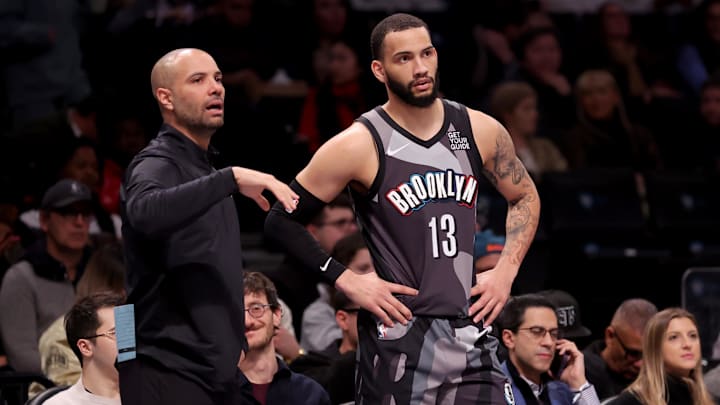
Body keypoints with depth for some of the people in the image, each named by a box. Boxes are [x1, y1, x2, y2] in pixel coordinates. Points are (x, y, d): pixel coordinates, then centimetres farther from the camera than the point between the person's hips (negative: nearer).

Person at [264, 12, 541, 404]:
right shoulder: (359, 145, -9)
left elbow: (525, 197, 21)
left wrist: (505, 270, 8)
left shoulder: (479, 131, 4)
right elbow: (281, 222, -4)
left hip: (470, 333, 4)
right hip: (398, 338, -4)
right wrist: (347, 281, -10)